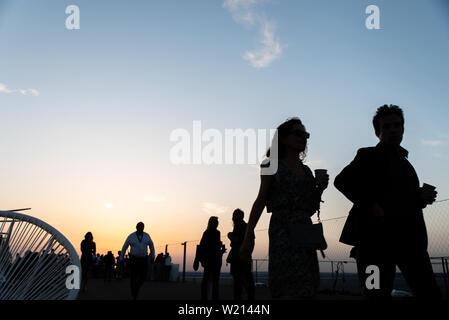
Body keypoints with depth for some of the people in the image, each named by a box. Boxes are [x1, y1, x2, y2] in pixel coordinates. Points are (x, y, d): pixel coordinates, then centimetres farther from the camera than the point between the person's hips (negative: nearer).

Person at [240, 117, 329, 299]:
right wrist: (248, 237, -8)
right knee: (293, 289, -17)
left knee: (305, 288, 2)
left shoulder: (307, 171, 19)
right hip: (282, 228, -6)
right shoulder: (273, 166, 5)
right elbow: (260, 201, -1)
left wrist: (320, 188, 3)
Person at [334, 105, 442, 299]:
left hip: (410, 237, 6)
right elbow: (342, 180, -7)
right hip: (377, 235, -6)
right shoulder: (369, 155, 5)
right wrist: (370, 204, -18)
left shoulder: (404, 162, 25)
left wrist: (421, 197, 9)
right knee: (378, 294, -4)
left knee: (429, 292, 1)